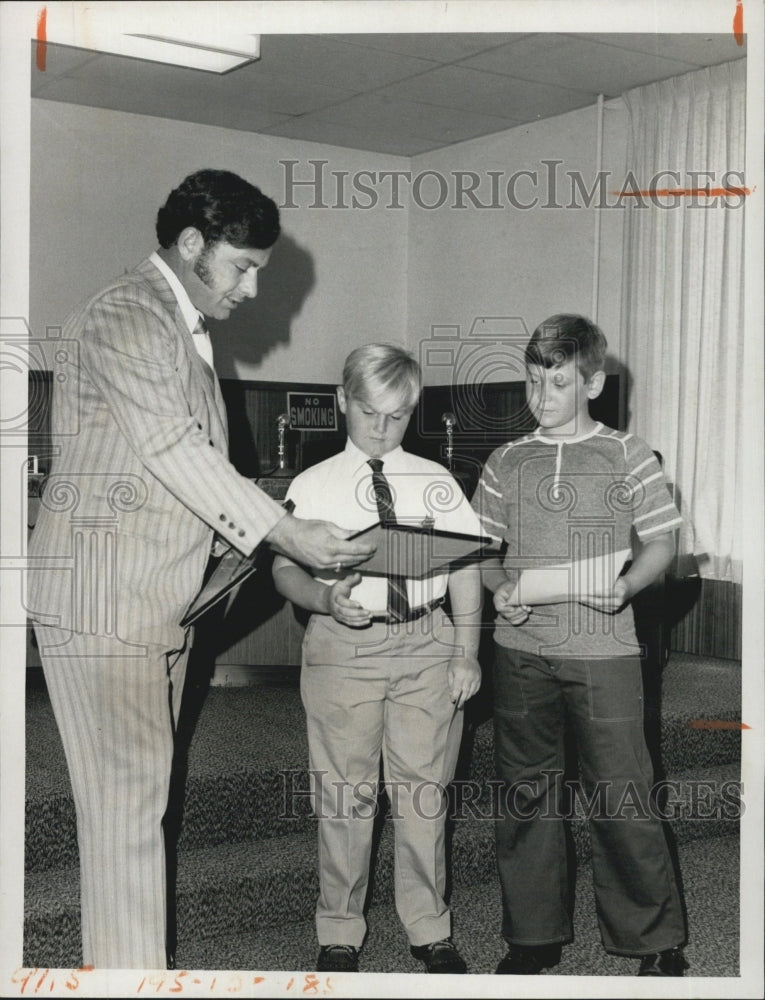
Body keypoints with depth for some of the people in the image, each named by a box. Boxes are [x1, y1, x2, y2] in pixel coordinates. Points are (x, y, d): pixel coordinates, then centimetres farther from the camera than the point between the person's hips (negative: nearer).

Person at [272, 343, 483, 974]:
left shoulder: (436, 482, 8)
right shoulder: (314, 485, 3)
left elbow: (466, 567, 7)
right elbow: (286, 569, -2)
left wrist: (467, 653, 0)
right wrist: (325, 599, -23)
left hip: (426, 644, 2)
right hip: (344, 646, -1)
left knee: (424, 790, 8)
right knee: (344, 794, 5)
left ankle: (430, 930, 24)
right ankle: (339, 935, 21)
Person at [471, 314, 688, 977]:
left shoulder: (627, 456, 1)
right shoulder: (506, 463, 8)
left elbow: (661, 543, 3)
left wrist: (626, 585, -15)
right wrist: (501, 588, -8)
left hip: (604, 649, -3)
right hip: (522, 649, 3)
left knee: (622, 796, 0)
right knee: (524, 794, 10)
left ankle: (656, 939, 18)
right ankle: (533, 935, 25)